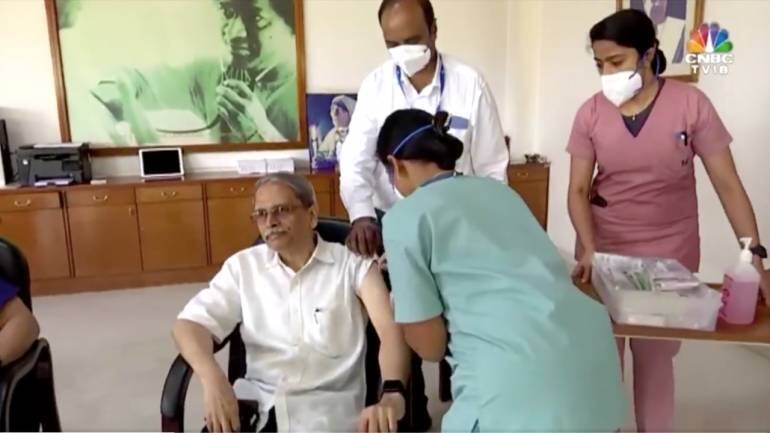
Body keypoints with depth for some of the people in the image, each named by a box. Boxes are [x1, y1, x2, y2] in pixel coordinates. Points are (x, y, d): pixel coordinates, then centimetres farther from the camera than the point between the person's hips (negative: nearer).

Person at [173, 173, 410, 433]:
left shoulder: (353, 264, -1)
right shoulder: (243, 266, 8)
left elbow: (390, 328, -13)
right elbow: (190, 323, 1)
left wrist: (392, 394, -33)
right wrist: (213, 379, -19)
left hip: (328, 406, -3)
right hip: (257, 402, 4)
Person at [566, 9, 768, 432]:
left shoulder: (691, 103, -9)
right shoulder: (591, 113, -5)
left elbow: (727, 184, -7)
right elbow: (578, 190, -5)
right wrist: (588, 250, -19)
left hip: (670, 254, -1)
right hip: (604, 250, 1)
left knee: (655, 357, 8)